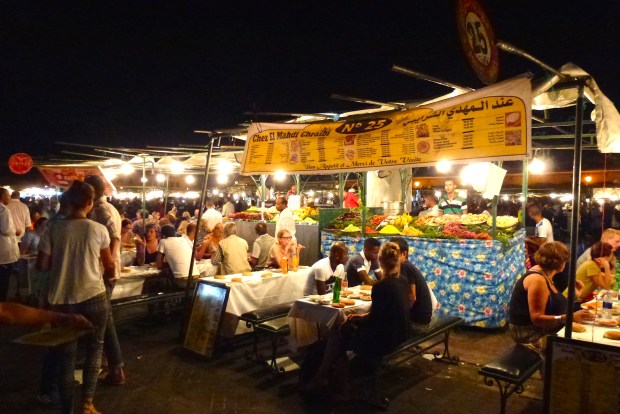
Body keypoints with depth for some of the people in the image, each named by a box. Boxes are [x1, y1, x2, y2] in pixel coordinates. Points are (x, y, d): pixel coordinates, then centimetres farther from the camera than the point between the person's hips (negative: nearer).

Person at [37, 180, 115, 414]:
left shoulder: (53, 229, -5)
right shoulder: (99, 230, -7)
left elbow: (42, 265, -2)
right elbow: (110, 267, 4)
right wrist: (106, 276, 25)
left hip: (62, 300, 2)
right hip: (94, 297, -1)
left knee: (66, 355, 14)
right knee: (94, 347, 18)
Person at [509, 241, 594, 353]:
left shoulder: (545, 274, 9)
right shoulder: (537, 279, -21)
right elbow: (537, 318, -27)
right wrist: (570, 317, -34)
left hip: (539, 329, 9)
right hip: (530, 333, -9)